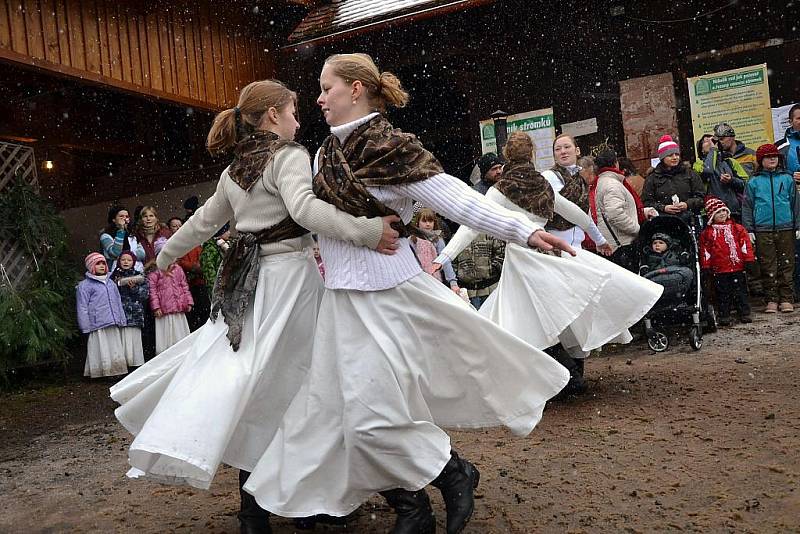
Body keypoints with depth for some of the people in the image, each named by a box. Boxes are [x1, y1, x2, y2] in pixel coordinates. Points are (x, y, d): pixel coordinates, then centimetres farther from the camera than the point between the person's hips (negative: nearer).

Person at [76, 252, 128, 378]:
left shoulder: (111, 283, 19)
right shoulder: (84, 285, -1)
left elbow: (118, 302, 23)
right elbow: (82, 308, -3)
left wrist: (121, 320, 17)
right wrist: (86, 328, -8)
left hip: (113, 325, 6)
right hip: (97, 327, -6)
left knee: (115, 350, 8)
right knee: (101, 352, -5)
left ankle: (115, 372, 15)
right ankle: (102, 374, 1)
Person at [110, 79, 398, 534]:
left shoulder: (235, 169, 17)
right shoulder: (288, 155, -6)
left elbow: (204, 221, 28)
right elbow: (303, 207, -26)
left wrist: (167, 254, 44)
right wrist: (367, 230, -32)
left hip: (245, 281, 7)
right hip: (288, 275, -7)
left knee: (246, 375, 8)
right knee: (280, 381, -1)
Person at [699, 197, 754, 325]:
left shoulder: (736, 228, 4)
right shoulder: (707, 232, 2)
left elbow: (745, 243, 3)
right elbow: (705, 250, 3)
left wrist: (749, 259, -2)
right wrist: (706, 266, 0)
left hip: (737, 266, 0)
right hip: (719, 269, 0)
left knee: (740, 291, 6)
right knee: (723, 293, 6)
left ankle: (745, 313, 14)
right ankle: (724, 316, 14)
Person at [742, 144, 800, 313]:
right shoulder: (754, 182, 7)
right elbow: (747, 207, 7)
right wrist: (748, 229, 1)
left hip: (786, 229, 1)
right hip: (762, 231, -1)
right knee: (768, 266, 1)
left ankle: (786, 299, 8)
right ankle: (771, 299, 8)